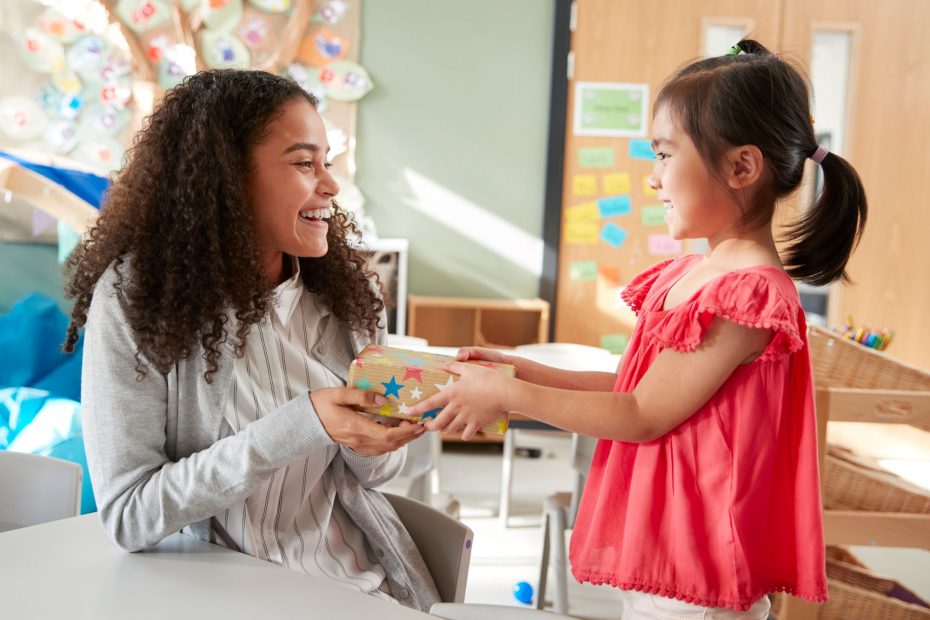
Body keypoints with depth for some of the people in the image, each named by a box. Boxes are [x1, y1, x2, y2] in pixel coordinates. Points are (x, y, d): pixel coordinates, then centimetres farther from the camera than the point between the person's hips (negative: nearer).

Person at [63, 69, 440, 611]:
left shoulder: (347, 289, 0)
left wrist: (373, 442, -16)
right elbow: (127, 517, -15)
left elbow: (372, 471, 8)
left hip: (366, 583, 3)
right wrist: (296, 428, -25)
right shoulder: (135, 295, -13)